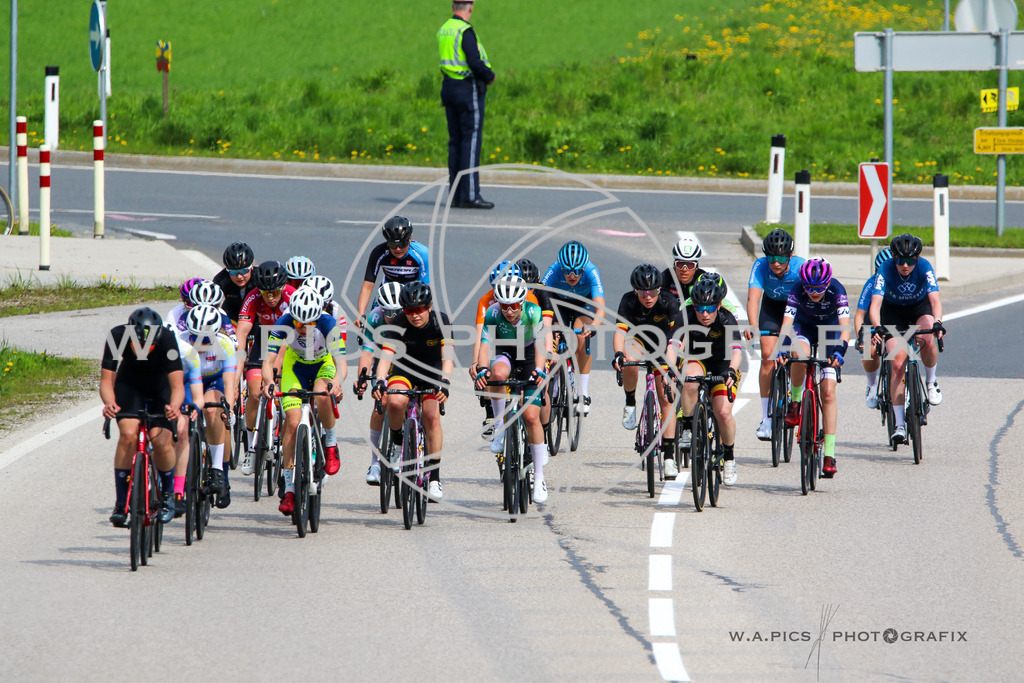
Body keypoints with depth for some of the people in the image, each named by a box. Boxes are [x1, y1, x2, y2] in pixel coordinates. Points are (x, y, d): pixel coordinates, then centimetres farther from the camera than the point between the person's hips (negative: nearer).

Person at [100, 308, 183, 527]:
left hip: (161, 384, -1)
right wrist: (109, 403, -49)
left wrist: (174, 406, -59)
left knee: (161, 441, -17)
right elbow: (107, 380, -28)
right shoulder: (117, 337, -31)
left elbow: (178, 385, -38)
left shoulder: (167, 340, -35)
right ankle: (120, 504, -12)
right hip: (130, 382, 1)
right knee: (128, 435, -22)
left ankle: (167, 495, 12)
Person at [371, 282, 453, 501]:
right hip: (405, 366, 0)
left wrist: (445, 383, -52)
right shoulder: (398, 324, -25)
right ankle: (397, 441, 0)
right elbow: (385, 356, -35)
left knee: (432, 417, -17)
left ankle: (434, 477, -8)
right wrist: (380, 381, -53)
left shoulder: (441, 321, -25)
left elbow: (447, 356, -34)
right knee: (396, 402, -30)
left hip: (433, 369, 0)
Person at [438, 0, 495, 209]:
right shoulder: (466, 31, -15)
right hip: (469, 89, -8)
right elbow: (475, 63, -22)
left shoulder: (443, 31, 11)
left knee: (456, 141, 10)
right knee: (471, 140, -6)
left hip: (449, 88, 8)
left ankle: (454, 194, 10)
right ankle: (469, 195, -9)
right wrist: (489, 76, -3)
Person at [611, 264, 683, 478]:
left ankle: (669, 456, -2)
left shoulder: (668, 302, -29)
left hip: (662, 342, 0)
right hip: (638, 339, 0)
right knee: (630, 360, -37)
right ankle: (630, 404, -10)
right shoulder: (629, 302, -28)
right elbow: (619, 332, -39)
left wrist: (671, 364, -54)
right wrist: (618, 353, -59)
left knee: (666, 399, -7)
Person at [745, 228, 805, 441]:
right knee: (768, 355, -13)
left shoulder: (800, 267, -33)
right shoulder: (760, 266, -29)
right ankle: (766, 418, -9)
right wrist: (752, 326, -57)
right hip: (772, 305, 1)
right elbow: (753, 297, -40)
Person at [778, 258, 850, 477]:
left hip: (829, 328, -1)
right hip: (804, 326, 1)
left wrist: (839, 350, -55)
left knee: (828, 393, -10)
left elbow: (845, 327, -38)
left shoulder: (837, 291, -31)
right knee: (800, 355, -38)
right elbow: (786, 324, -36)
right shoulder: (797, 291, -30)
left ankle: (829, 454, -9)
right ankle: (795, 401, -11)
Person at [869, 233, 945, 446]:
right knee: (898, 362, -16)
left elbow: (935, 299, -37)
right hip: (893, 311, 0)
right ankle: (899, 424, -11)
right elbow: (875, 303, -36)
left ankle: (931, 381, -2)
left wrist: (937, 322, -57)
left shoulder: (924, 267, -27)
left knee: (927, 340, -33)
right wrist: (877, 327, -55)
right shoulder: (886, 270, -27)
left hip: (920, 308, 0)